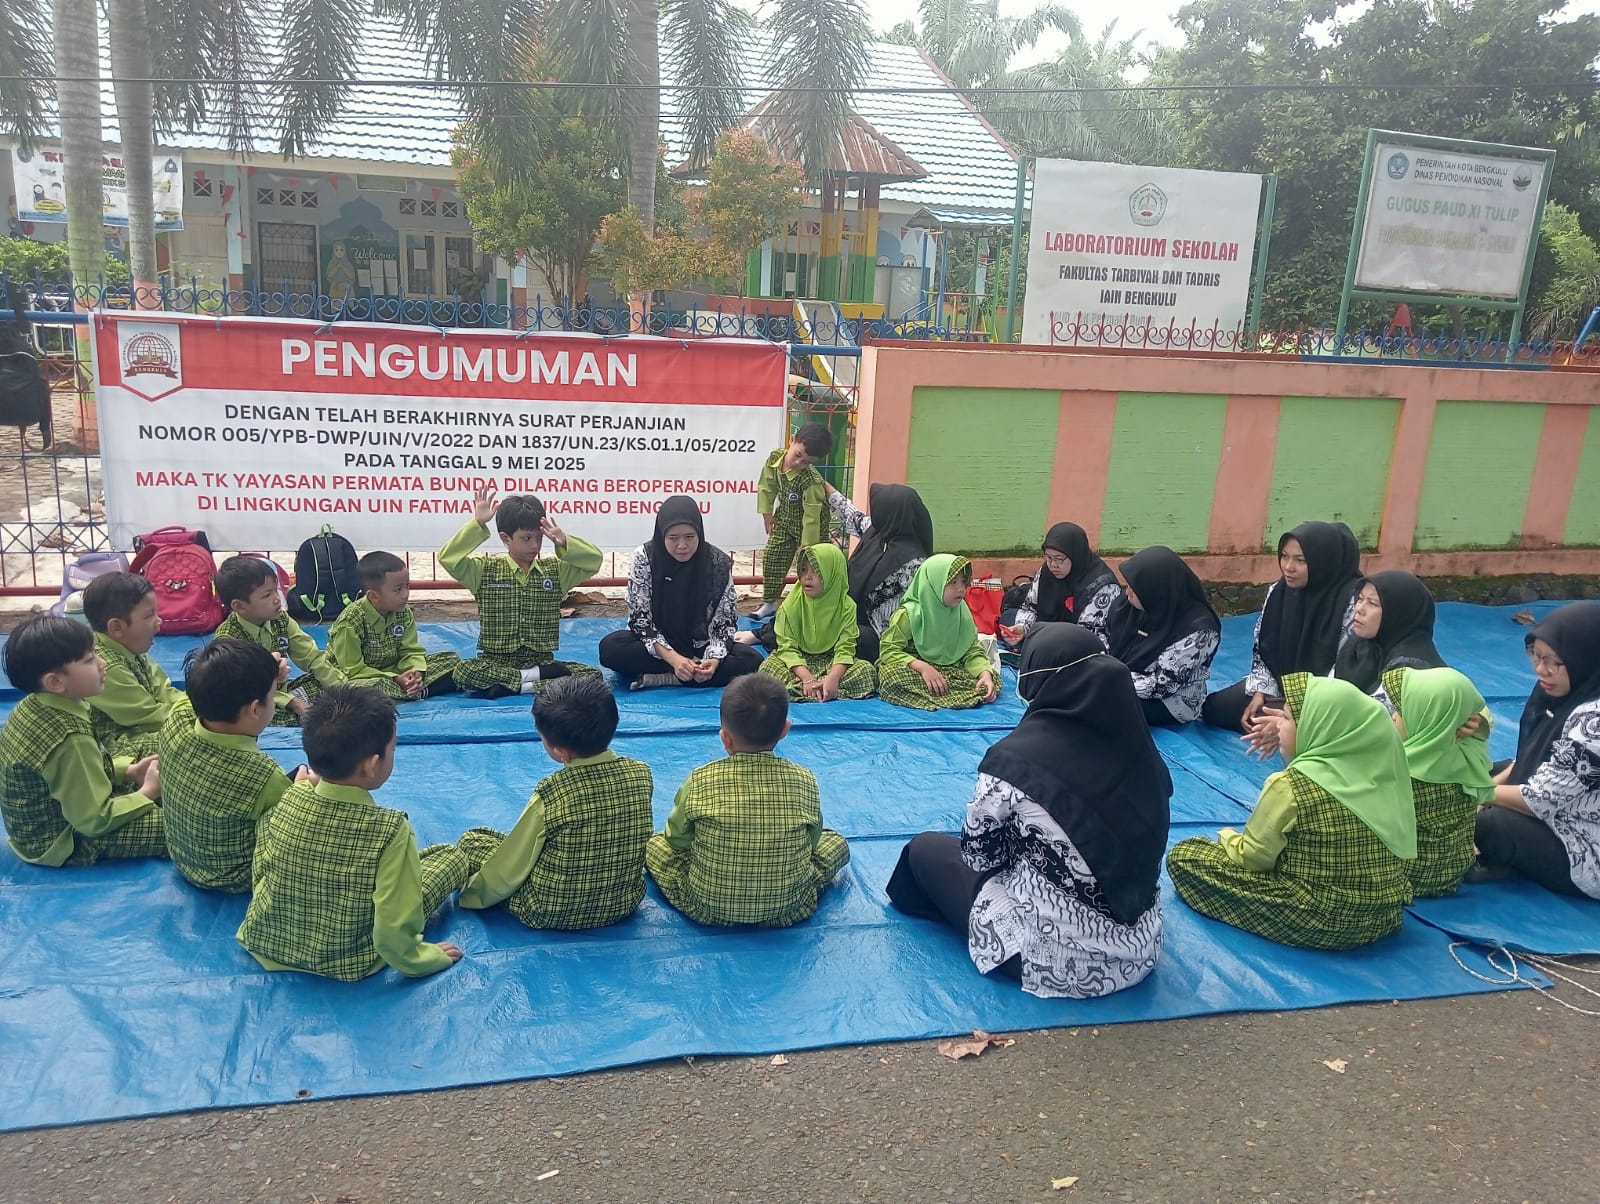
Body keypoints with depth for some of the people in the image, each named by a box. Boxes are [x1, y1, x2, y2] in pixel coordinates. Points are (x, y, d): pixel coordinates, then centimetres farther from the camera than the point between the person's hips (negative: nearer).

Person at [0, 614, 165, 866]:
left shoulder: (33, 707, -5)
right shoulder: (71, 740, -32)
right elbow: (96, 820, -27)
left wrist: (127, 769, 1)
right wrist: (147, 793, -13)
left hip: (46, 820, 9)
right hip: (64, 842, -9)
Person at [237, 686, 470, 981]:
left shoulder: (282, 802, -16)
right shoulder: (391, 829, -29)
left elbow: (260, 874, 1)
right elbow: (394, 929, -27)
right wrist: (425, 960, -9)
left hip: (265, 943, 4)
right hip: (346, 964, -4)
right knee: (452, 856, 6)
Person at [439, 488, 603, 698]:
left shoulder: (556, 570, 6)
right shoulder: (485, 571, 1)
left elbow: (594, 560, -2)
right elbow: (448, 558, -12)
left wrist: (565, 544, -17)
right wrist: (478, 525, -18)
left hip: (542, 661, 1)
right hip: (496, 662, -1)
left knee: (593, 675, -22)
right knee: (463, 672, -33)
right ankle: (539, 677, -20)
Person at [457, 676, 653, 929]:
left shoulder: (551, 794, -27)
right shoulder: (641, 774, -14)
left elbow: (508, 872, -14)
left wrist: (471, 893, 5)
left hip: (551, 913, -5)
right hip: (625, 904, 5)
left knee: (471, 840, 12)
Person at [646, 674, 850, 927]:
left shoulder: (699, 782, -15)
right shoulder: (805, 781, -11)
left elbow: (677, 841, -1)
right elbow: (812, 842, 3)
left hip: (707, 910, 0)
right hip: (787, 911, 1)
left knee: (655, 842, 22)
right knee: (836, 841, 23)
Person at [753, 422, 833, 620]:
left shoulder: (811, 481, -37)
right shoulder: (775, 458, -18)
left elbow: (812, 516, -31)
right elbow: (766, 485, 0)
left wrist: (807, 546, -26)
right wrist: (767, 512, 2)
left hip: (810, 524, -6)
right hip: (785, 519, 6)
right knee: (771, 557, 9)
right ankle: (769, 603, 23)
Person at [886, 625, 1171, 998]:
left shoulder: (1016, 758, -20)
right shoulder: (1136, 744, -6)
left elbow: (977, 854, -6)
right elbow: (1140, 844, 8)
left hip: (1057, 956, -5)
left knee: (926, 848, 14)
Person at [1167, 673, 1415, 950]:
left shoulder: (1291, 785, -24)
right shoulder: (1375, 765, -6)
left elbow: (1252, 857, -11)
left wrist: (1228, 838, 9)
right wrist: (1292, 731, 14)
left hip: (1318, 923, -6)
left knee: (1183, 855, 0)